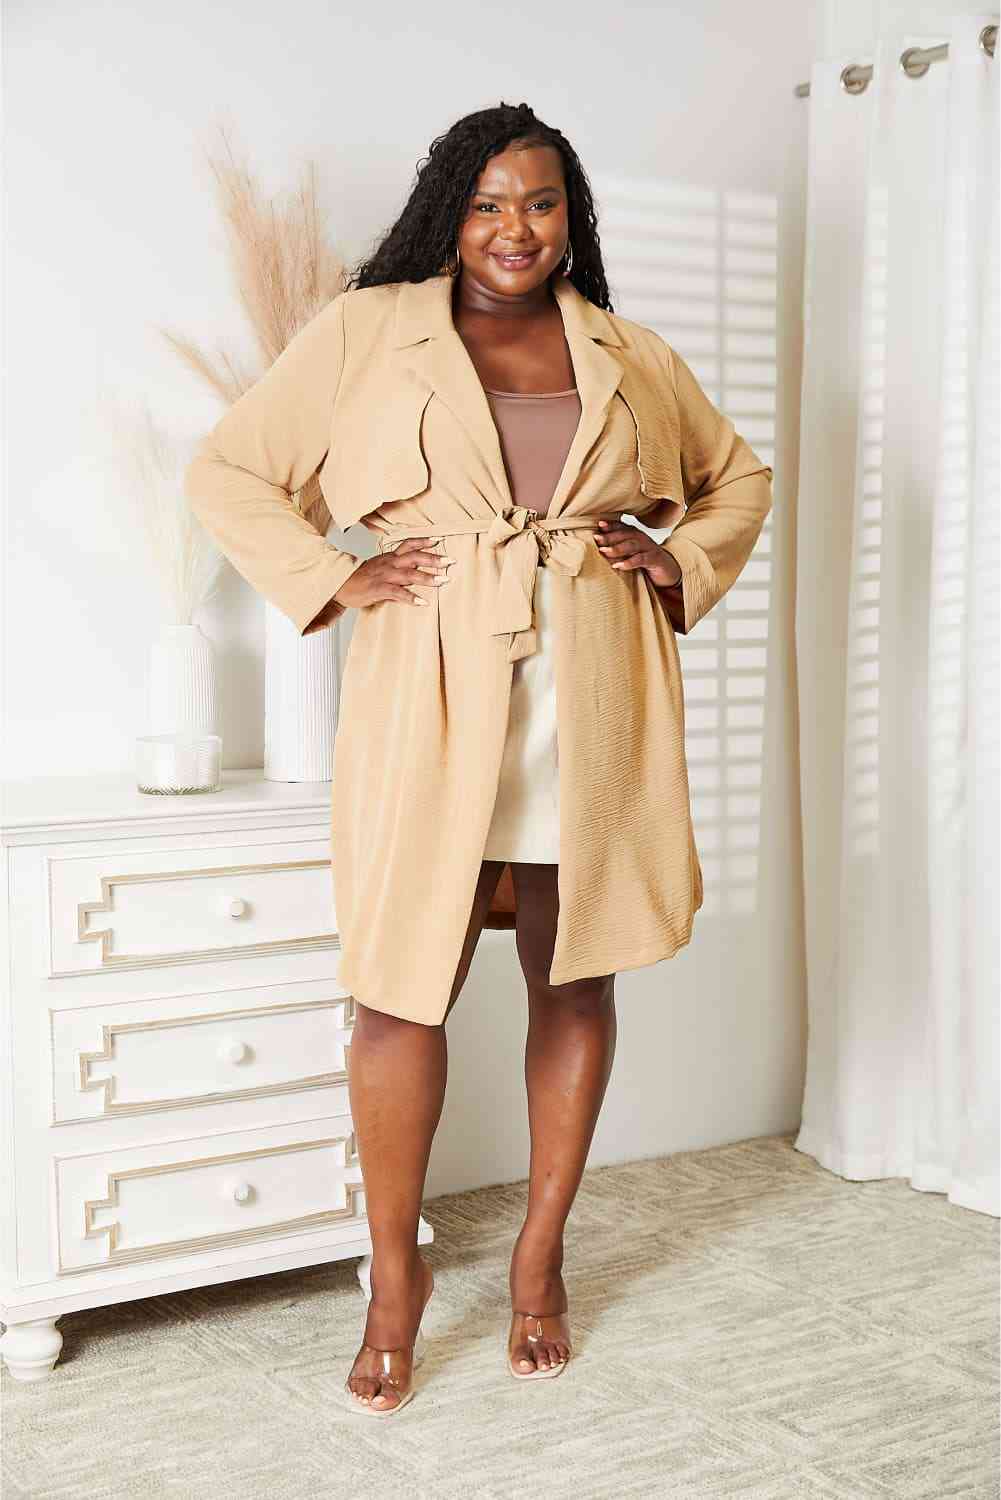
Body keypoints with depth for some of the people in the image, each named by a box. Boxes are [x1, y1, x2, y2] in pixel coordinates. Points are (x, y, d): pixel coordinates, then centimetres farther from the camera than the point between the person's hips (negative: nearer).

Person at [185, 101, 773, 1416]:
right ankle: (397, 1274, 17)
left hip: (597, 697, 3)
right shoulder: (367, 332, 7)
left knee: (577, 979, 9)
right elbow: (227, 471, 9)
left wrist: (680, 561, 9)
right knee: (406, 991, -4)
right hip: (437, 693, -2)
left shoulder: (634, 359, 15)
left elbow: (741, 477, 27)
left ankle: (540, 1258, 26)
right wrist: (335, 576, -3)